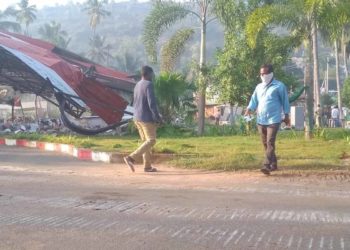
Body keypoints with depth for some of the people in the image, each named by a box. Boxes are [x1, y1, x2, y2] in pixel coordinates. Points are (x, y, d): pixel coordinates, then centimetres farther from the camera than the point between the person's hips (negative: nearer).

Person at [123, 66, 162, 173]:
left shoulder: (137, 85, 13)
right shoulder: (149, 85, -14)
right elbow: (152, 103, -21)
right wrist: (157, 118, -13)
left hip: (137, 118, 9)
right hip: (147, 118, -9)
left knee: (146, 141, 12)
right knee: (151, 141, -4)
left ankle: (147, 166, 11)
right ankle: (131, 158, -15)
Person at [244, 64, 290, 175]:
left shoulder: (279, 86, -1)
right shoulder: (259, 87, 14)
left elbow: (284, 101, 3)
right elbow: (254, 100, 11)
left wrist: (286, 116, 4)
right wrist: (249, 110, -8)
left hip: (273, 120, -6)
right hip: (261, 120, 6)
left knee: (270, 143, -15)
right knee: (265, 144, 10)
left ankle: (267, 166, -21)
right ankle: (273, 164, 22)